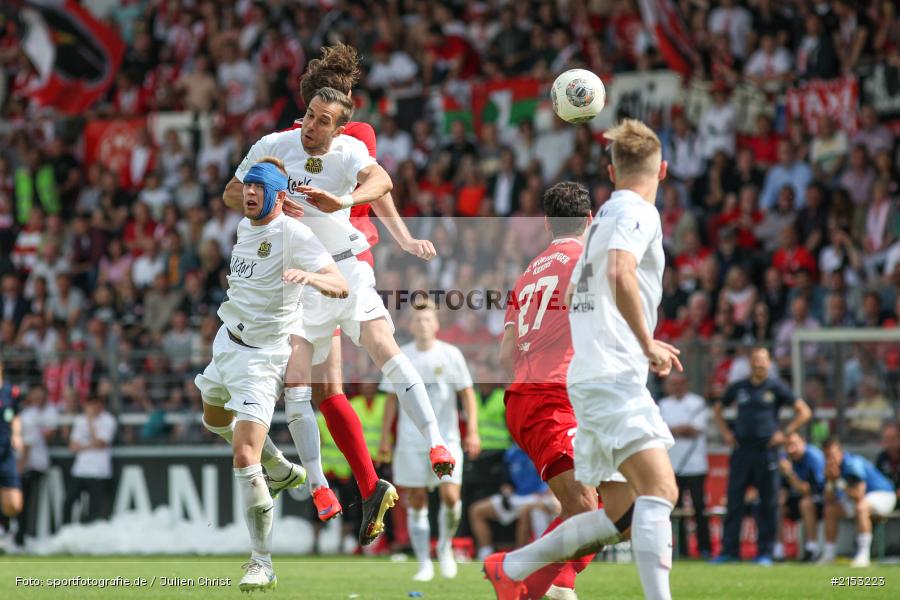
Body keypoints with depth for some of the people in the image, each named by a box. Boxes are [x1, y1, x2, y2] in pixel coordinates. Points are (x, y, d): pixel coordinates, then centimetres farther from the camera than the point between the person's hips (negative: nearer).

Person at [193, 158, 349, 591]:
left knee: (244, 456, -19)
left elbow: (339, 286, -32)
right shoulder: (245, 227, 4)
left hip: (264, 356, -9)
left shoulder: (293, 234, -21)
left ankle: (262, 565, -13)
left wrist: (309, 277, -51)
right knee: (216, 420, 32)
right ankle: (283, 472, 54)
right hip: (229, 340, 9)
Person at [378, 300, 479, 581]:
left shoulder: (451, 355, 1)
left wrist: (472, 431, -6)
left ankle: (445, 546, 15)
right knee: (416, 501, -1)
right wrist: (385, 438, 6)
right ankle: (424, 564, 7)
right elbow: (391, 399, 10)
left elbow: (467, 395, 3)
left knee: (451, 496, -12)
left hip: (446, 439, -1)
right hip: (410, 441, 1)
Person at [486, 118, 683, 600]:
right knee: (659, 489, -21)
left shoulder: (606, 215, 23)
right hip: (615, 376, -9)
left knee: (629, 514, 9)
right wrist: (649, 344, -17)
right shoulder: (637, 212, -5)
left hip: (591, 377, 9)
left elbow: (573, 297, 33)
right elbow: (620, 273, -24)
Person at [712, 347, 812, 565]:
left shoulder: (776, 388, 2)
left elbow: (804, 412, 3)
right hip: (741, 450, 2)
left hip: (766, 450, -2)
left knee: (768, 504, -1)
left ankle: (765, 552, 4)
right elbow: (718, 410, 26)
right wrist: (725, 433, 13)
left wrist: (785, 433, -3)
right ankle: (728, 550, 2)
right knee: (734, 501, 0)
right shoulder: (738, 388, 11)